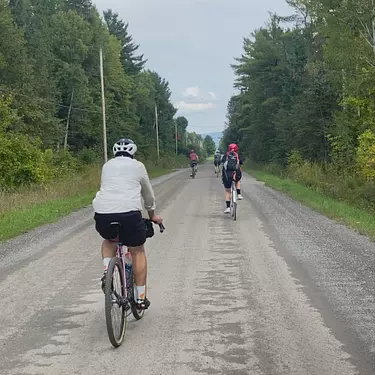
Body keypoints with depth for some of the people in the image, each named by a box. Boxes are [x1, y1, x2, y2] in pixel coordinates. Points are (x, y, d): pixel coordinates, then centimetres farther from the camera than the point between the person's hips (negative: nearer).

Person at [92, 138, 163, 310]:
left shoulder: (107, 165, 24)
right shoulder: (138, 166, 17)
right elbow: (149, 194, 27)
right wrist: (152, 215, 43)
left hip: (102, 212, 3)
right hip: (129, 212, -3)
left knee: (109, 240, 33)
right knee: (138, 252, 15)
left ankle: (106, 271, 9)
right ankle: (141, 297, 15)